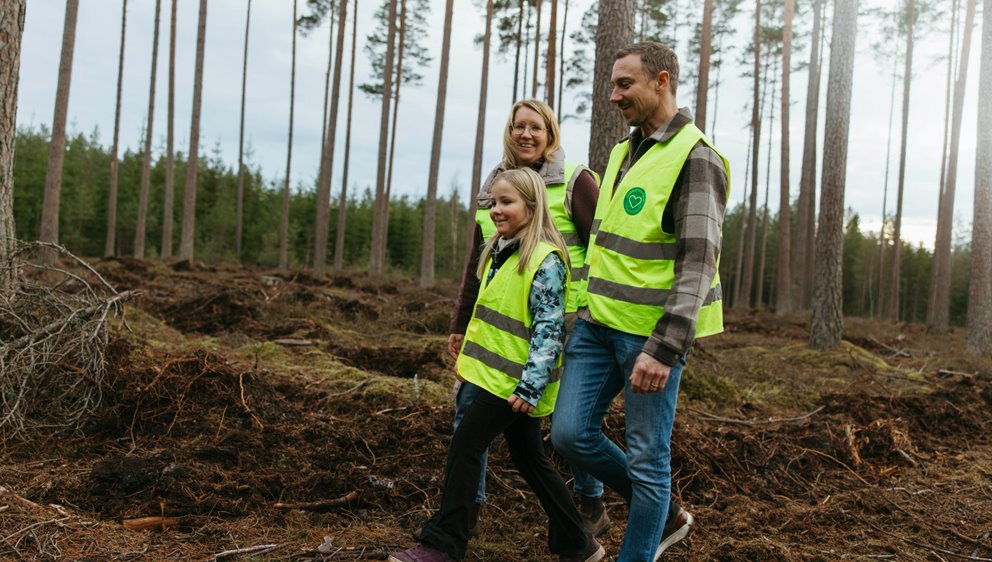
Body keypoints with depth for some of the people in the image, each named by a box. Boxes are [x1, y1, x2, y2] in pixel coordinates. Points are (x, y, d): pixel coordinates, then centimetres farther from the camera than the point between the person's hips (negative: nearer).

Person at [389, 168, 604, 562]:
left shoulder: (544, 260, -15)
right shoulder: (499, 252, 13)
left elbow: (550, 328, -19)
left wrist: (531, 385, -23)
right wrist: (465, 347, 24)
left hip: (515, 379, -10)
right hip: (499, 371, 10)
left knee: (465, 445, -8)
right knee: (529, 458, 14)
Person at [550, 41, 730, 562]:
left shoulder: (695, 158, -12)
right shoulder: (625, 150, 14)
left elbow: (698, 265, -19)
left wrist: (664, 348, -26)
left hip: (652, 331, -8)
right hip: (599, 321, 8)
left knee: (646, 457, 2)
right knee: (571, 433, 6)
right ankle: (662, 516, 26)